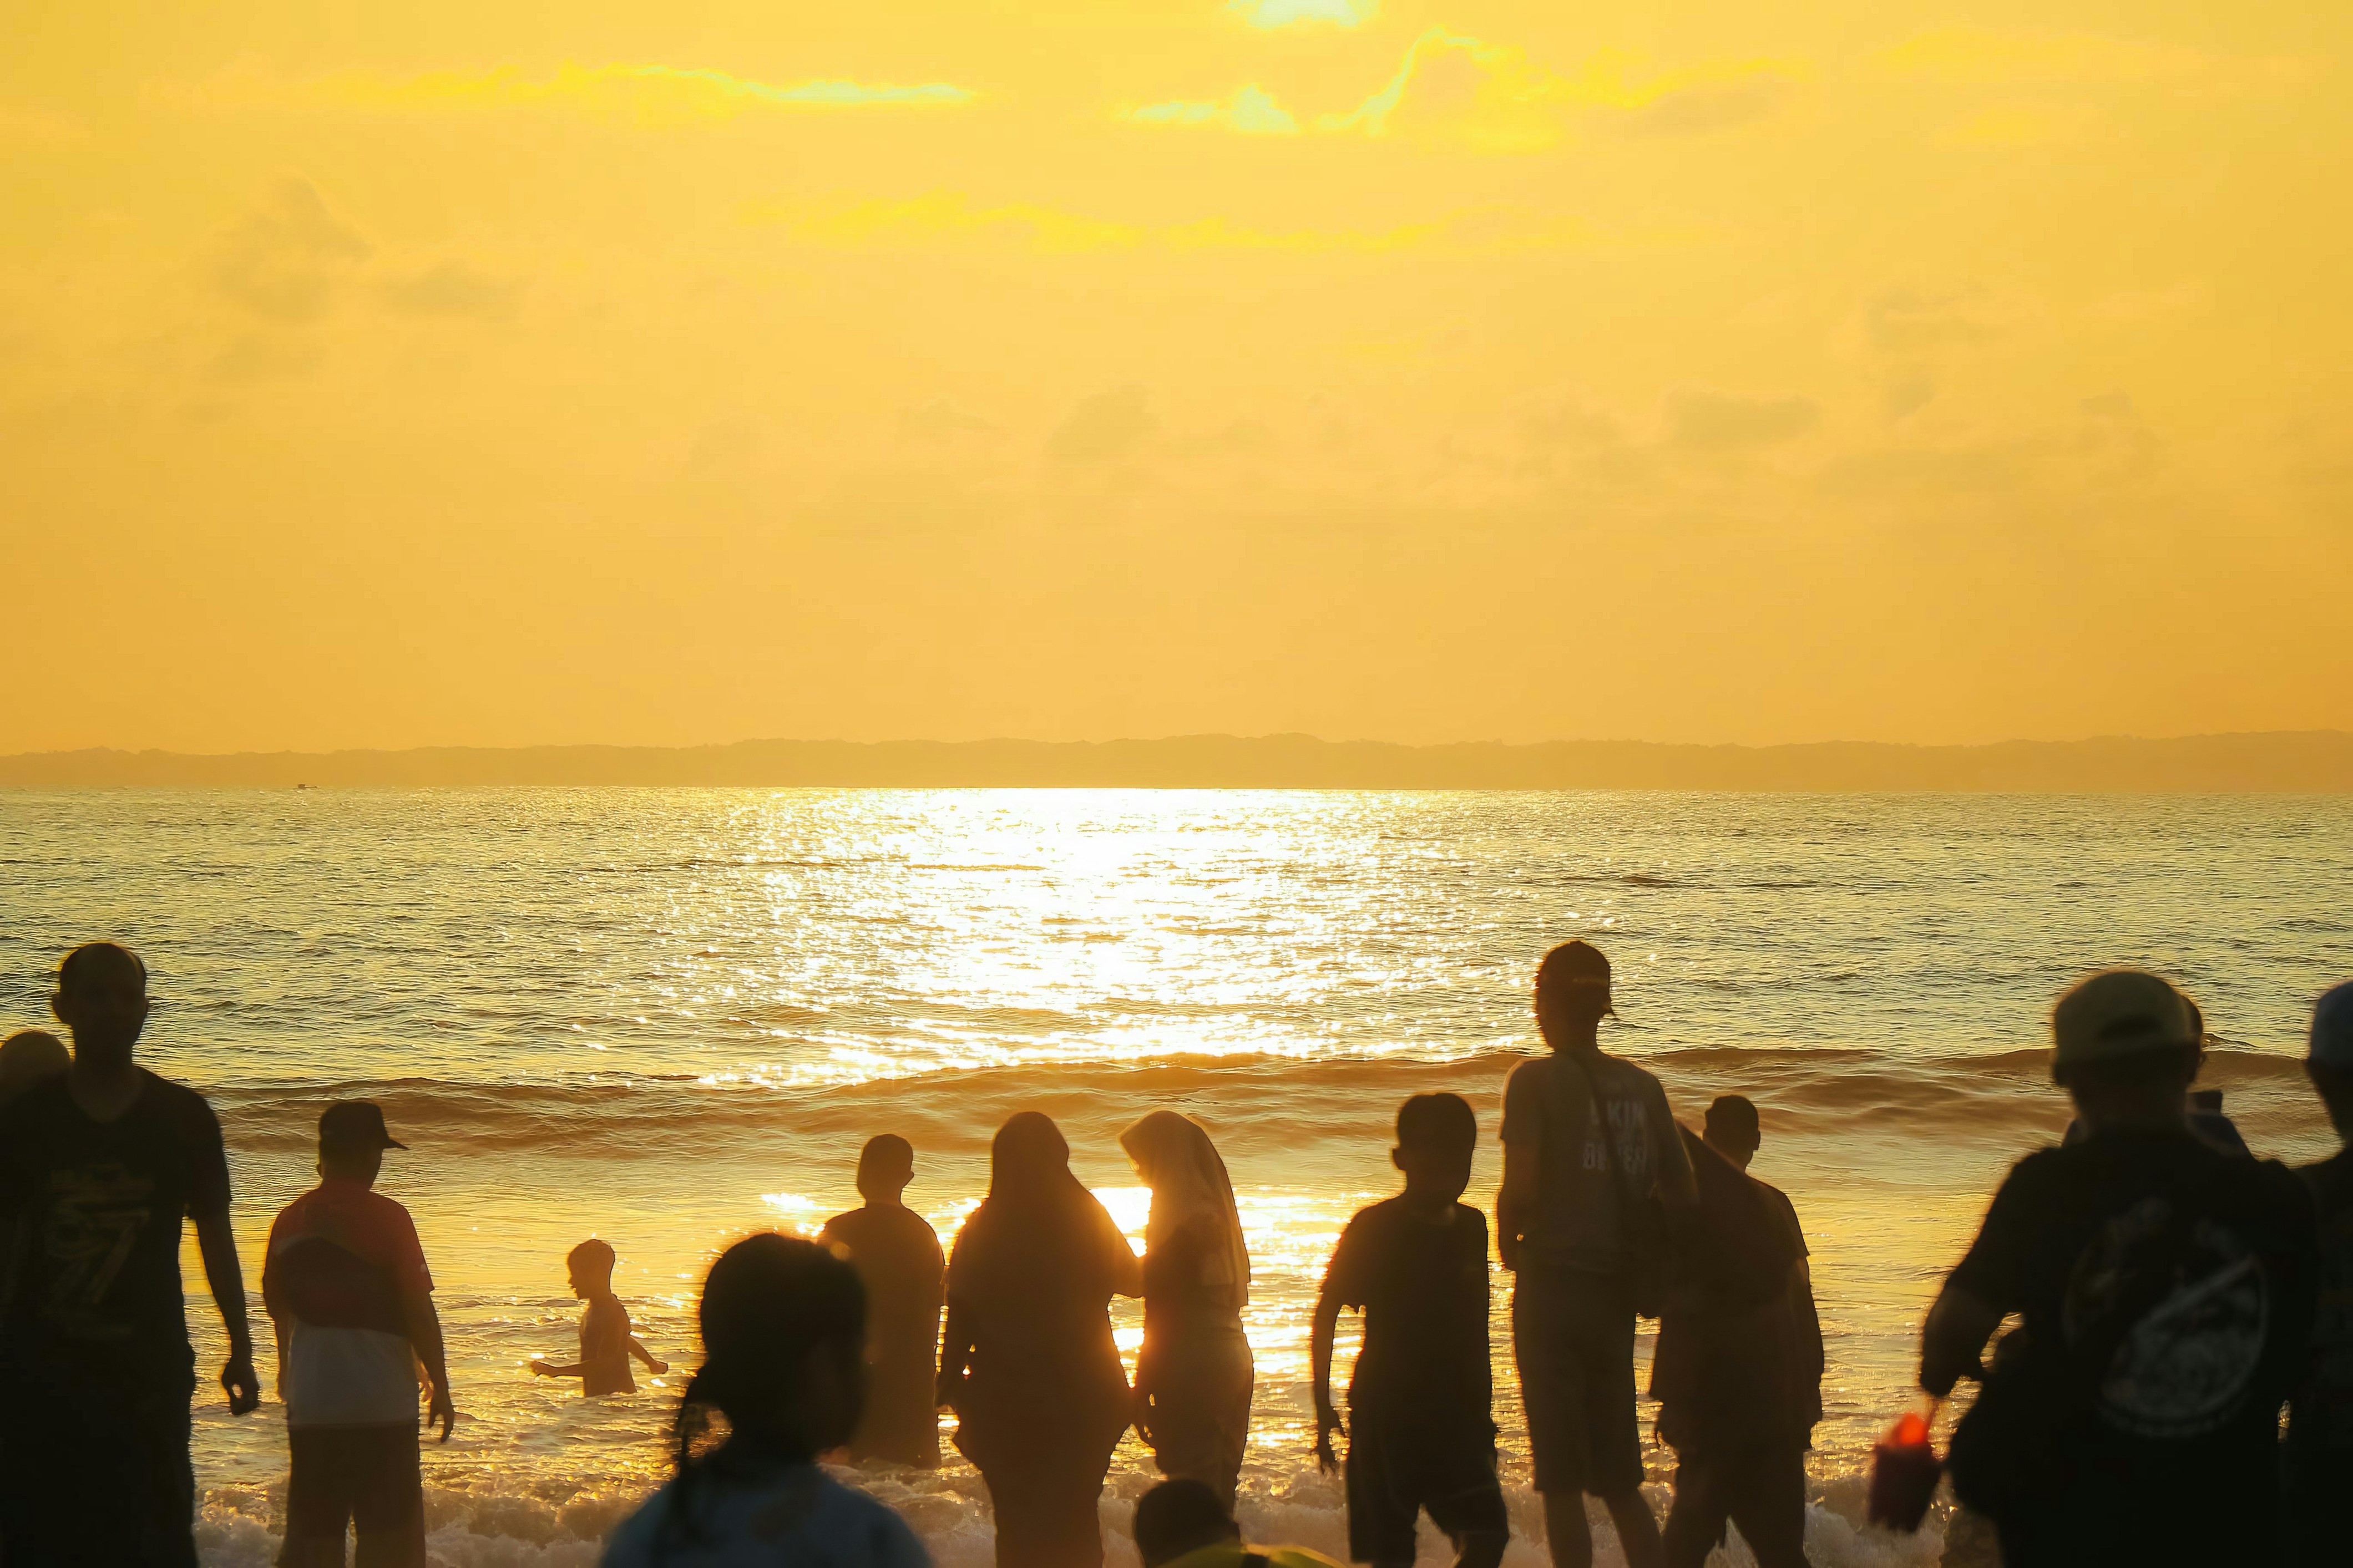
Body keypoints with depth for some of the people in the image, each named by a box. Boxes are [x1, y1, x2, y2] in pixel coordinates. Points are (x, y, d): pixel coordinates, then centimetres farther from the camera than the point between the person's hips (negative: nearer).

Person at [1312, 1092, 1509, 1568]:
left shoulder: (1470, 1227, 8)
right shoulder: (1376, 1227, -6)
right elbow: (1326, 1314, -3)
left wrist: (1484, 1410, 20)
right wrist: (1323, 1406, -8)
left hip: (1456, 1410, 4)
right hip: (1385, 1412, -4)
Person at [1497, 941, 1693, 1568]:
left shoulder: (1535, 1080, -8)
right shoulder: (1642, 1086, 7)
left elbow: (1521, 1185, -17)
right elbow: (1684, 1196, 7)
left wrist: (1508, 1246, 2)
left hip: (1551, 1284, -5)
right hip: (1617, 1293, 5)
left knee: (1562, 1482, -1)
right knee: (1621, 1481, 13)